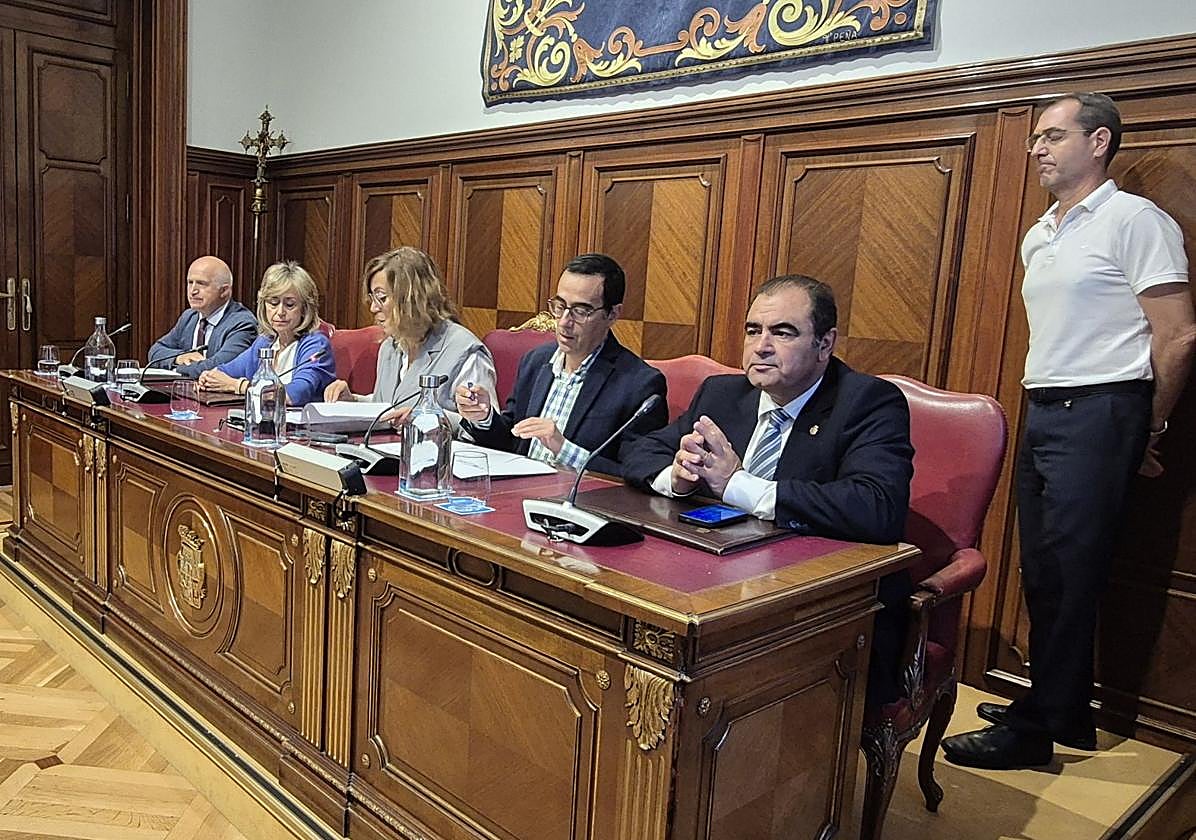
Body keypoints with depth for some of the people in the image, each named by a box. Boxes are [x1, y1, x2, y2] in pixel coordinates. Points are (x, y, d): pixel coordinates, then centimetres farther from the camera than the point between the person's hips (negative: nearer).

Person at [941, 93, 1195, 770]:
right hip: (1043, 412, 9)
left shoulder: (1134, 220, -7)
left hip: (1098, 413, -8)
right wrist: (1045, 407, 17)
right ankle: (1068, 713, 25)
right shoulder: (1039, 237, 18)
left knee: (1067, 576, -4)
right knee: (1043, 573, 12)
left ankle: (1036, 729, 6)